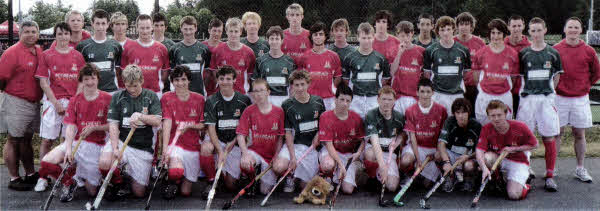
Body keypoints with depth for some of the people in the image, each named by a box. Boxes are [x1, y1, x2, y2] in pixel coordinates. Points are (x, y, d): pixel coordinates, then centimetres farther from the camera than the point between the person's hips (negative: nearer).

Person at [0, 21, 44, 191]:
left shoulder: (40, 52, 9)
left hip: (34, 103, 7)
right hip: (16, 103, -7)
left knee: (27, 139, 16)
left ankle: (31, 174, 25)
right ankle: (14, 179, 7)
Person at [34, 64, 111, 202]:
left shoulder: (107, 99, -3)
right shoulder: (75, 100, 5)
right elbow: (71, 127, -4)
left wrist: (94, 127, -17)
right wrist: (68, 148, -19)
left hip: (96, 146, -2)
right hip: (76, 142, 2)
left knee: (92, 192, -2)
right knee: (46, 162, -24)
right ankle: (69, 183, 5)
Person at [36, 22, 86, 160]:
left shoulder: (78, 56, 9)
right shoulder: (46, 55, 5)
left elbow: (81, 81, 7)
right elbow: (43, 82, 0)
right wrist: (56, 103, -8)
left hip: (74, 102, 1)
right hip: (52, 102, -1)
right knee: (47, 140, -2)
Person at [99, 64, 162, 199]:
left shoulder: (151, 96, 3)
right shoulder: (117, 97, 3)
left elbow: (157, 122, -6)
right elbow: (113, 124, -4)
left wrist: (140, 116, -24)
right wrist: (115, 148, -18)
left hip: (143, 147, 0)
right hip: (120, 140, 0)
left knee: (139, 193, -2)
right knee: (104, 163, -32)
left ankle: (126, 173, 33)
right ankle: (117, 182, 4)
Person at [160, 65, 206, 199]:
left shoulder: (199, 99, 5)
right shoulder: (167, 98, -1)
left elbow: (203, 126, 7)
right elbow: (167, 124, -12)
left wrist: (190, 126, -15)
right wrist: (165, 148, -23)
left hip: (193, 147, 3)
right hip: (174, 143, -2)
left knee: (186, 192, 4)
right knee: (176, 172, -34)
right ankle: (173, 182, 3)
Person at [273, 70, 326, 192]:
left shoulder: (318, 102, 3)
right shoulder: (287, 105, -5)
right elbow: (288, 133, -7)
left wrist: (316, 139, -6)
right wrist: (292, 157, -16)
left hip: (312, 147, 2)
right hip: (295, 145, -2)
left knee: (306, 186, -2)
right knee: (278, 167, -30)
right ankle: (290, 176, 6)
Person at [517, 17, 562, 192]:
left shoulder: (553, 54, 8)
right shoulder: (523, 54, 7)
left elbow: (557, 76, 14)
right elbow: (518, 77, 11)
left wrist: (548, 91, 4)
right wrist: (527, 91, 1)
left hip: (546, 99, 0)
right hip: (527, 99, 0)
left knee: (549, 137, -3)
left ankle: (550, 176, 3)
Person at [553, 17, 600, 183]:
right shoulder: (555, 49, -2)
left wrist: (584, 86, 9)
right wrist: (555, 86, 3)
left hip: (580, 98, 1)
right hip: (560, 98, -1)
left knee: (579, 134, 8)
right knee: (557, 133, 3)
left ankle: (580, 169, 18)